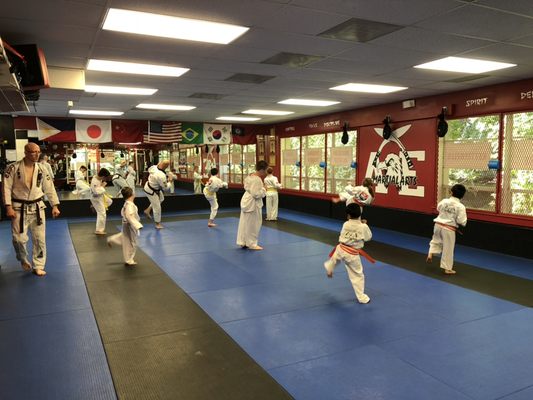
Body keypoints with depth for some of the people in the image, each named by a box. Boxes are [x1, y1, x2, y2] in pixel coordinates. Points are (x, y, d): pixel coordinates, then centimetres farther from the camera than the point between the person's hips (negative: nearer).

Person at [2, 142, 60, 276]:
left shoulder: (42, 169, 0)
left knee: (40, 238, 4)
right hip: (19, 208, -3)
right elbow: (6, 188, -8)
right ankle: (23, 260, 30)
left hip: (37, 208, 3)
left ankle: (38, 266, 17)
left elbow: (49, 188, 4)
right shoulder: (13, 168, -9)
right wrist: (8, 207, -14)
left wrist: (55, 206, 1)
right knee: (19, 238, 0)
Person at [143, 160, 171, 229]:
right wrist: (169, 181, -10)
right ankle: (157, 224, 20)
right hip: (151, 191, -9)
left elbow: (149, 170, 13)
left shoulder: (154, 167, -15)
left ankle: (147, 210, 33)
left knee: (161, 198, 27)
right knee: (157, 207, 3)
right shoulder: (162, 176, -38)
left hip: (149, 185, 9)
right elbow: (166, 188, -25)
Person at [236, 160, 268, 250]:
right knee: (253, 224, 2)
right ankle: (251, 244, 13)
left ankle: (243, 242, 25)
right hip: (253, 203, -10)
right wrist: (264, 190, -10)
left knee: (245, 222, 15)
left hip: (246, 201, 10)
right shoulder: (257, 179, -23)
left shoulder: (250, 176, 7)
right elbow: (256, 194, -26)